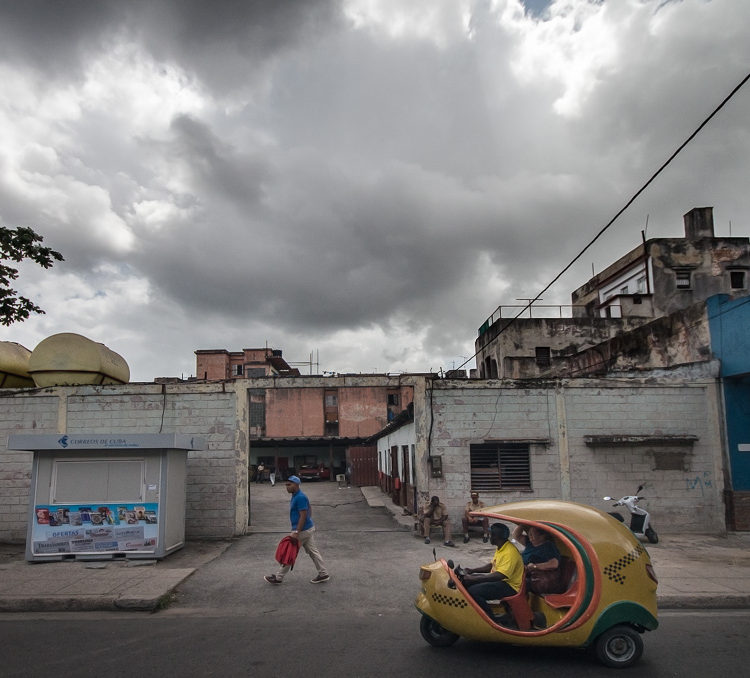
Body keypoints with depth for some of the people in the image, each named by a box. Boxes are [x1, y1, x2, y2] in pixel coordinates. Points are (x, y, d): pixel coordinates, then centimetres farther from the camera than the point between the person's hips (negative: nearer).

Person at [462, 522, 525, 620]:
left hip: (510, 587, -10)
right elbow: (492, 565, 21)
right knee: (465, 582, 3)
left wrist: (473, 578, -32)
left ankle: (490, 619, -12)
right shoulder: (500, 548, 9)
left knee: (473, 591, -27)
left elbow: (500, 575, -32)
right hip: (499, 580, 10)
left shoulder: (510, 552, -23)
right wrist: (473, 570, 7)